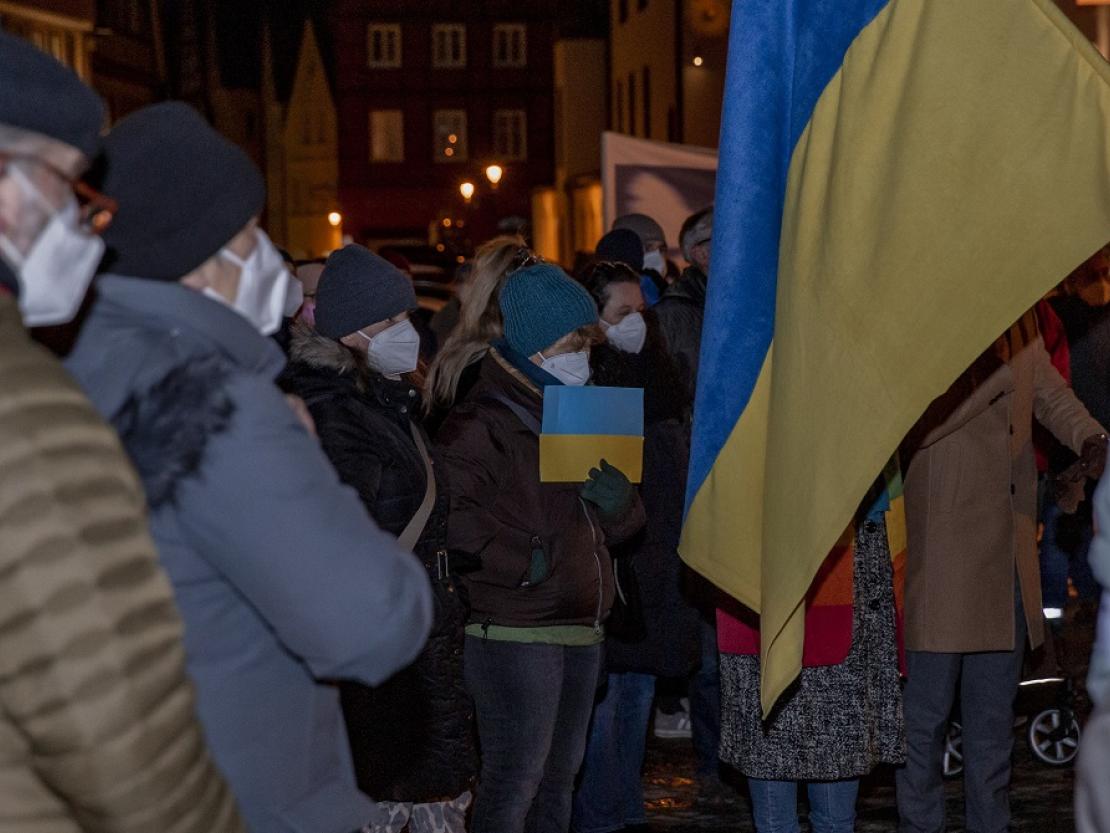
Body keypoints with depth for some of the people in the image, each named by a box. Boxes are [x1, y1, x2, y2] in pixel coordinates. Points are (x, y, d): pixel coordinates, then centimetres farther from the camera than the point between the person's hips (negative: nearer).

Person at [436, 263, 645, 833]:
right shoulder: (483, 423, -9)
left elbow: (621, 528, 20)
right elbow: (449, 511, -21)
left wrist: (617, 503, -3)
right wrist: (519, 557, -25)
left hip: (581, 629, 9)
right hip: (513, 633, -8)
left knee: (559, 773, 16)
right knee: (515, 777, -7)